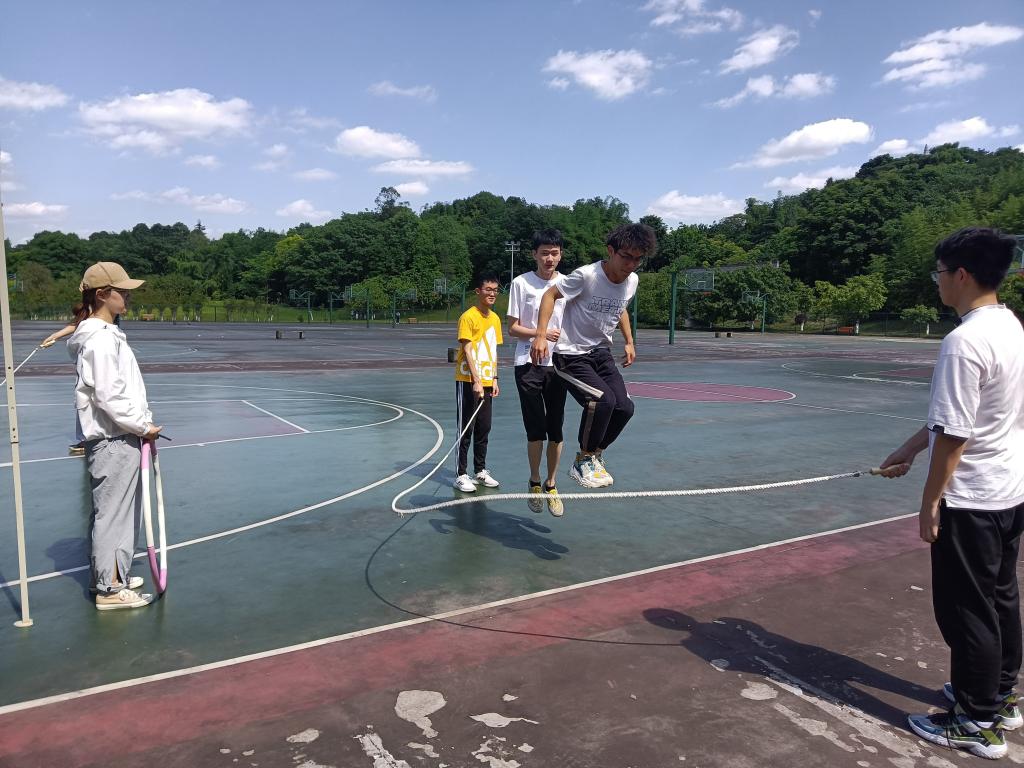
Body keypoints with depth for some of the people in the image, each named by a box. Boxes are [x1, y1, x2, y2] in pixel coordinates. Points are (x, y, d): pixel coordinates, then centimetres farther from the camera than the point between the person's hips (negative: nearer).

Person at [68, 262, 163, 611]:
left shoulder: (107, 333, 13)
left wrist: (141, 424, 11)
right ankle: (109, 589, 10)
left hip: (119, 438, 10)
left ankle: (111, 574, 32)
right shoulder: (100, 339, -18)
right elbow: (108, 396, -23)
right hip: (112, 441, -10)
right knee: (112, 512, -1)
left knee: (118, 510, 19)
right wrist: (143, 426, -14)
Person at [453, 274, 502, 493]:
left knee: (484, 428, 13)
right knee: (466, 429, 0)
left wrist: (494, 379, 10)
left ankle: (480, 471, 24)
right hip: (468, 381, -7)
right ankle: (461, 475, 8)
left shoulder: (495, 318, 10)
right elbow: (467, 351, -16)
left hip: (486, 382, 7)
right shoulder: (468, 317, -11)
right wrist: (476, 381, -21)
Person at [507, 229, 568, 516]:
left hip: (558, 365, 2)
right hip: (528, 365, -2)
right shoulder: (521, 283, -2)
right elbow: (512, 328, -2)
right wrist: (542, 333, -17)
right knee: (536, 431, 0)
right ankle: (534, 483, 22)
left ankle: (551, 485, 22)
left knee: (556, 431, 5)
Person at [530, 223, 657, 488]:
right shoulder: (587, 275, -22)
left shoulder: (632, 281, -1)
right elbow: (550, 295, -13)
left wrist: (629, 342, 17)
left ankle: (595, 454, 19)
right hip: (571, 355, -7)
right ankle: (583, 461, -5)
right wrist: (541, 335, -21)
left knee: (624, 407, -6)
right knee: (603, 399, -26)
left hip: (601, 352, 7)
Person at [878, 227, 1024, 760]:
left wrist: (930, 501, -14)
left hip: (971, 500, -9)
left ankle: (976, 724, 19)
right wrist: (910, 448, 18)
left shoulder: (965, 341, -24)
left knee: (965, 610, 4)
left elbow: (954, 434, -23)